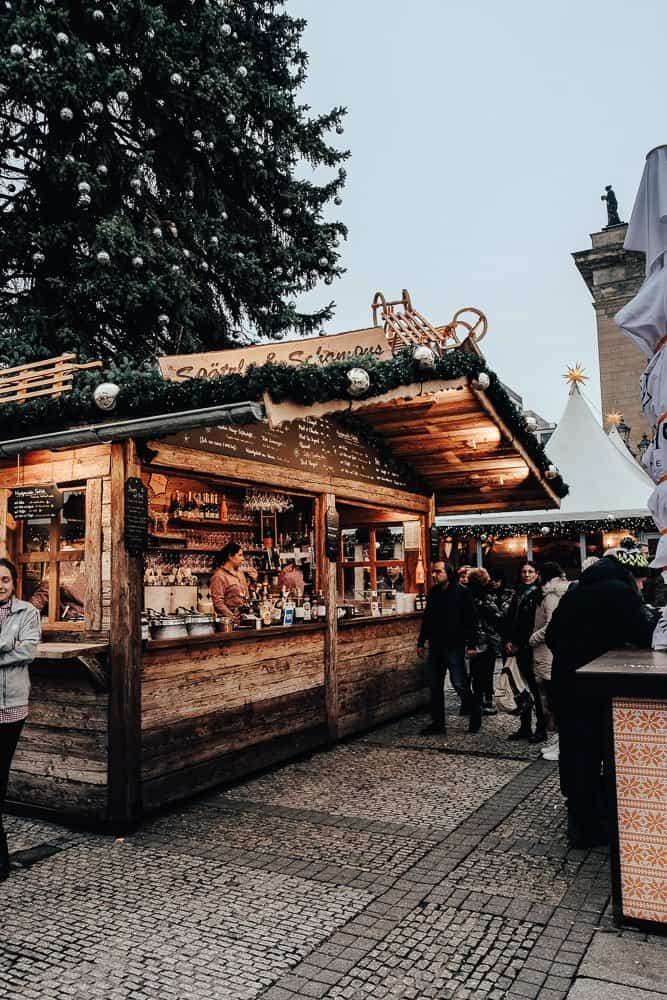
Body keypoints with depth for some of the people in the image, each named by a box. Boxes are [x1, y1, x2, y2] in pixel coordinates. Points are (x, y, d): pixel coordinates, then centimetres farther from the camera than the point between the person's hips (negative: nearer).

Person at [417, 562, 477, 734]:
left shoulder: (461, 592, -8)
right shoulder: (433, 593, 11)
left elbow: (471, 620, -10)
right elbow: (426, 619, 18)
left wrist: (471, 643, -15)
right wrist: (421, 642, 16)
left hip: (454, 646, -6)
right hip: (435, 646, 6)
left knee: (459, 683, -5)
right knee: (435, 686, 9)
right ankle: (437, 722, 18)